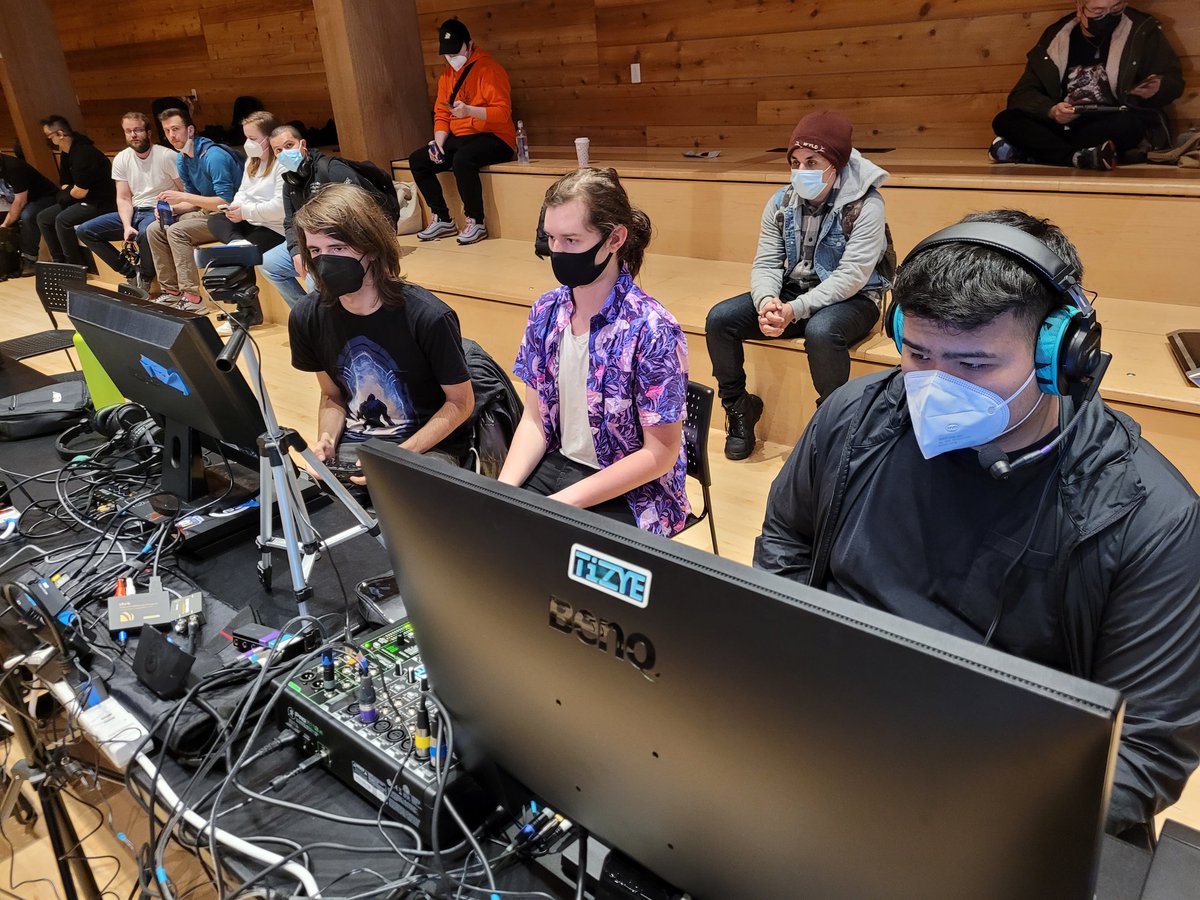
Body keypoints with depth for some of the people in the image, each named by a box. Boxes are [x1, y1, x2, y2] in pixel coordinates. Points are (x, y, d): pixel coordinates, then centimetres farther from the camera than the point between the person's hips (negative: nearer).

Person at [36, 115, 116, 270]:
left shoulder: (82, 153, -21)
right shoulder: (66, 154, 10)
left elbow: (80, 191, -23)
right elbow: (65, 185, 19)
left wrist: (67, 194, -2)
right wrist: (67, 194, -3)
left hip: (100, 203, -11)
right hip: (82, 201, 11)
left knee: (63, 220, -29)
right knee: (43, 218, 7)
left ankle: (76, 265, -16)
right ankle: (60, 261, 8)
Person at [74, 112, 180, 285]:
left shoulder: (167, 156, -9)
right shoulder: (121, 159, 6)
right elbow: (124, 199, 4)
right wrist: (127, 226, -13)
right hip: (134, 212, 6)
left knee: (145, 233, -41)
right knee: (84, 231, -4)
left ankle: (145, 279, -12)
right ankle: (131, 272, -1)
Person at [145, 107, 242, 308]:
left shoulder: (213, 156, -20)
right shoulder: (182, 159, 8)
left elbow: (225, 202, -25)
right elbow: (195, 201, 15)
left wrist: (183, 196, -24)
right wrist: (172, 209, -5)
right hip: (207, 211, 9)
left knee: (177, 231, -25)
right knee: (155, 230, 2)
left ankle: (192, 298, -21)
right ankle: (171, 292, 5)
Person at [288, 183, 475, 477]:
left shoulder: (427, 317, -19)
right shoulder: (306, 317, -4)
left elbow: (461, 403, -8)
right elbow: (332, 396, 11)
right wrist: (326, 440, -10)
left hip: (428, 447, -3)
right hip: (351, 445, 4)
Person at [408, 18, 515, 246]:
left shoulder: (489, 69, -10)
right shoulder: (446, 75, 13)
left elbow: (502, 112, -20)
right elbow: (441, 114, 13)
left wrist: (469, 110, -34)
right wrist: (439, 142, -6)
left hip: (494, 138, -8)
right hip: (459, 138, 8)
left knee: (462, 159, -37)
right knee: (417, 160, -5)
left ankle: (476, 222, -21)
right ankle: (443, 219, 2)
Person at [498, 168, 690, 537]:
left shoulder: (652, 330, -20)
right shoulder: (546, 312, -2)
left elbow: (661, 454, -17)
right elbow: (535, 419, 4)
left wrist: (562, 504, -20)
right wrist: (502, 489, -13)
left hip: (633, 493, -5)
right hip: (556, 465, 5)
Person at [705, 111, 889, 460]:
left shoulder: (865, 205, -16)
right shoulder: (781, 202, 0)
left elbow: (852, 276, -23)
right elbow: (766, 263, -2)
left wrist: (795, 309, -33)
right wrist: (767, 301, -25)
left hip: (851, 299, -5)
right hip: (794, 290, 5)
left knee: (821, 331, -40)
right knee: (719, 318, -13)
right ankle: (738, 407, 5)